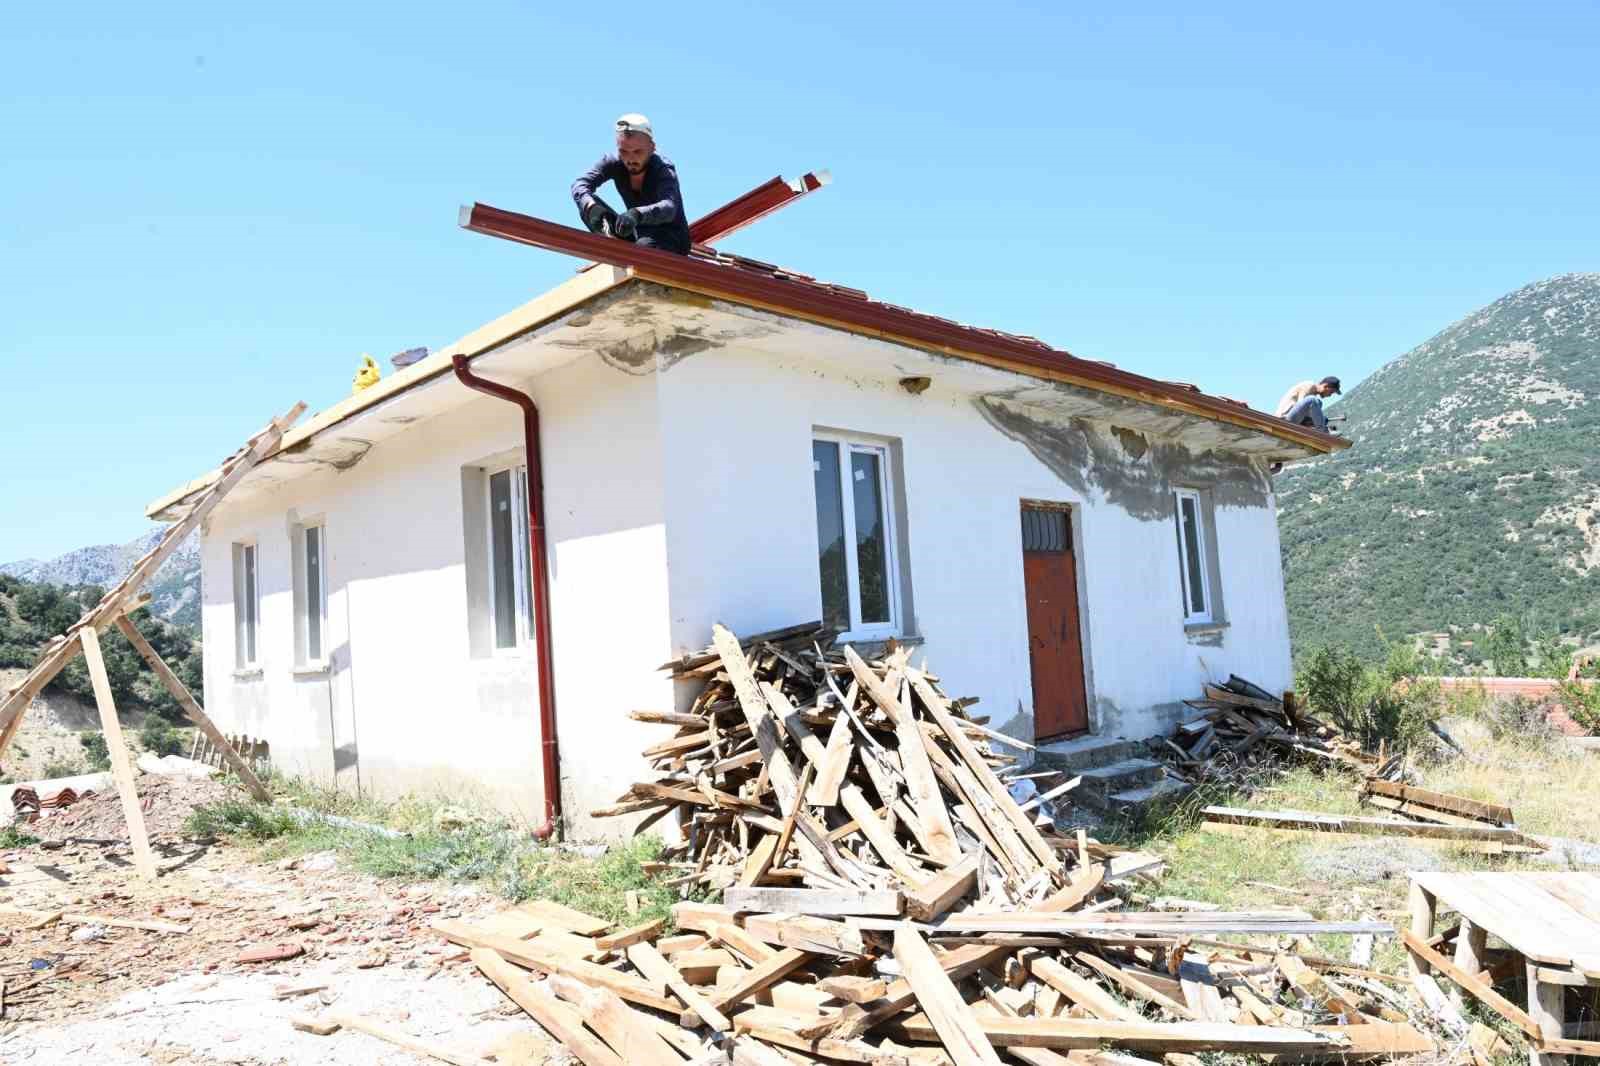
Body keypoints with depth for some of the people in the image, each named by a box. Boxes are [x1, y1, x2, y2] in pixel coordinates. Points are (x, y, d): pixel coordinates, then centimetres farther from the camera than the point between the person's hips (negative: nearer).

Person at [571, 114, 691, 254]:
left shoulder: (664, 170, -23)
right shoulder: (613, 162, -11)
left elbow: (668, 208, -43)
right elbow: (580, 184, -24)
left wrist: (637, 214, -63)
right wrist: (591, 207, -47)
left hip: (673, 239, -5)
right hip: (638, 234, 5)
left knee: (645, 246, -39)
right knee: (589, 204, -14)